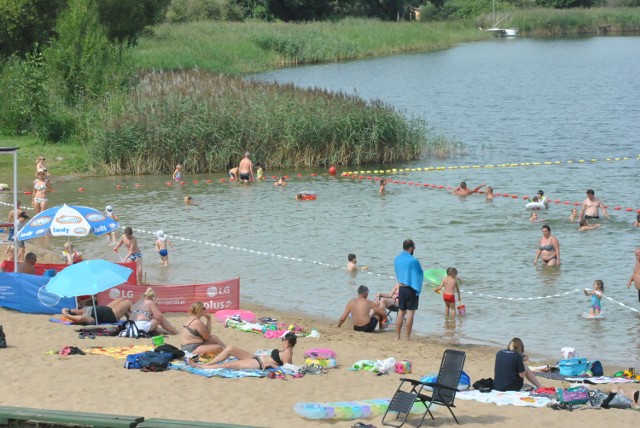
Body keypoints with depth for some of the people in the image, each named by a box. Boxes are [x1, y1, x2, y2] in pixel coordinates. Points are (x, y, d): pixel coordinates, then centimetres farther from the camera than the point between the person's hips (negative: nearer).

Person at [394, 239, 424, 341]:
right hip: (411, 289, -6)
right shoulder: (413, 261, -17)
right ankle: (408, 338, 0)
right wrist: (418, 290, 3)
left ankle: (397, 336, 15)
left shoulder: (397, 259, 3)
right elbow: (419, 275, -9)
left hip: (401, 288, 6)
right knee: (410, 313, -1)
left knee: (401, 312, 13)